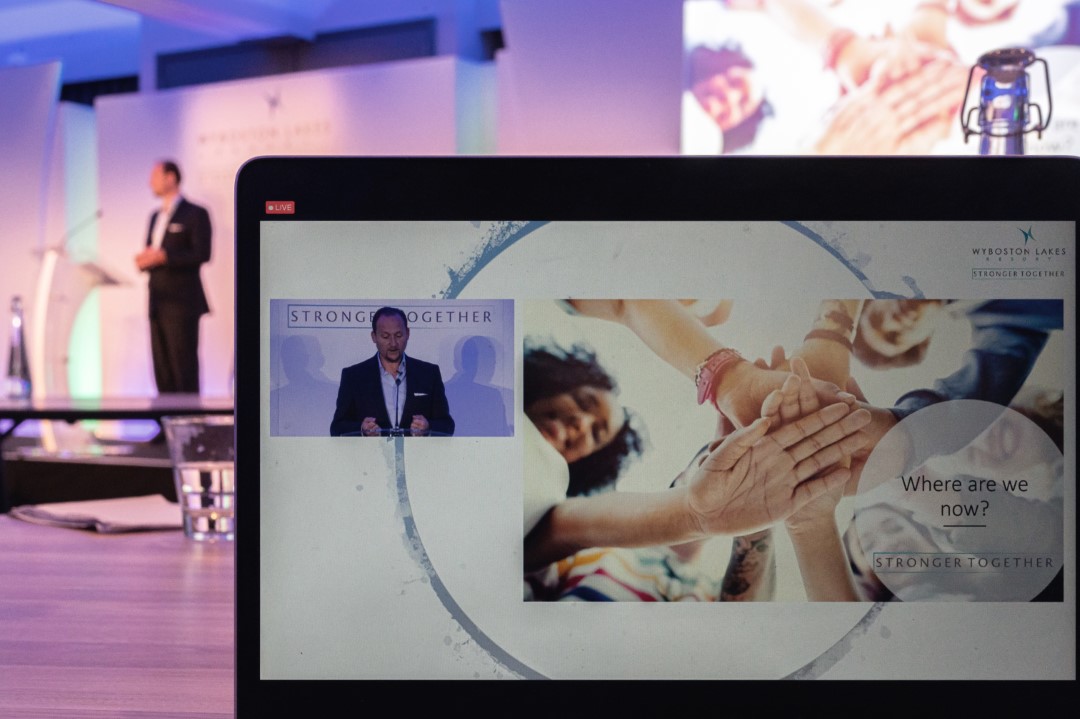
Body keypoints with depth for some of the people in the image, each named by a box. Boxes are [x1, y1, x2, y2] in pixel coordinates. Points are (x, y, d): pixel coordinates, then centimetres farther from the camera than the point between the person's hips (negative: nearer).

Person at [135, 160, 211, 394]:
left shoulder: (195, 214, -2)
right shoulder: (156, 216, 21)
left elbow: (201, 254, -13)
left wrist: (163, 256, -19)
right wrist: (143, 260, 0)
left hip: (182, 302, -7)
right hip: (158, 302, 7)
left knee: (184, 369, -9)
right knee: (162, 371, 4)